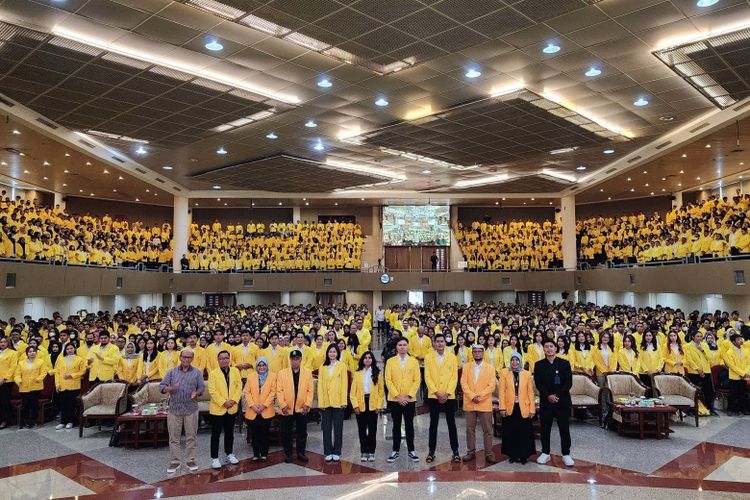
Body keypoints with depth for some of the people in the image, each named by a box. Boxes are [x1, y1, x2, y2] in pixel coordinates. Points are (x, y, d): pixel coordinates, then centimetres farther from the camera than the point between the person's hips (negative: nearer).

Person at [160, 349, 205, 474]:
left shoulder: (197, 372, 4)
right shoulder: (172, 372, 4)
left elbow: (201, 387, 3)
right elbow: (162, 386, 0)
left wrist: (197, 393, -19)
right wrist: (170, 388, -20)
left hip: (191, 409, 0)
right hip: (174, 409, 1)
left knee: (191, 436, 6)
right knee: (174, 437, 5)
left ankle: (190, 460, 17)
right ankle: (174, 462, 15)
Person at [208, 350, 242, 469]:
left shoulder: (235, 371, 4)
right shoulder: (213, 373, -8)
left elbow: (239, 386, 3)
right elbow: (212, 390, -14)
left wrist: (234, 400, -10)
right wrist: (223, 402, -18)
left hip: (232, 409, 4)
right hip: (218, 409, -4)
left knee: (229, 432, 15)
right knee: (216, 434, 3)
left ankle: (229, 453, 28)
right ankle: (214, 458, 11)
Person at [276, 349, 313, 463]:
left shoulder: (308, 373, 2)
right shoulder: (282, 373, -1)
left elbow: (310, 390, 1)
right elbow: (279, 391, -4)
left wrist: (307, 404, -9)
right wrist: (283, 405, -12)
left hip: (302, 408, 1)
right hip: (287, 409, -1)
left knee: (302, 432, 9)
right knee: (286, 433, 6)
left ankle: (301, 453, 22)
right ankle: (288, 453, 20)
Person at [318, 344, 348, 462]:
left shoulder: (342, 366, 1)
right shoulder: (323, 367, 7)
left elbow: (344, 384, -2)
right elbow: (320, 385, 4)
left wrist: (343, 401, -9)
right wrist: (321, 402, -4)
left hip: (338, 402, -2)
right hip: (326, 402, 2)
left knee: (338, 427, 5)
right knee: (326, 428, 6)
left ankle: (337, 452, 14)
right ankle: (328, 452, 15)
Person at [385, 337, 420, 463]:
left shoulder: (414, 361, 3)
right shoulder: (390, 361, 1)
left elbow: (417, 380, 0)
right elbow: (388, 380, -3)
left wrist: (409, 396, -10)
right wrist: (397, 396, -11)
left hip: (409, 400, 0)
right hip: (394, 399, 0)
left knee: (409, 425, 6)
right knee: (396, 425, 7)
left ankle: (411, 450, 16)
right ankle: (395, 451, 14)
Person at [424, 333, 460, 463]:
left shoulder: (452, 357, 1)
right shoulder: (428, 357, 1)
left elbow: (454, 377, -2)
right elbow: (427, 377, -3)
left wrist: (447, 393, -11)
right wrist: (437, 392, -12)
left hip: (449, 396, 0)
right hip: (433, 396, 0)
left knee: (451, 424, 6)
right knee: (433, 424, 7)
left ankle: (455, 451, 16)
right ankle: (431, 451, 14)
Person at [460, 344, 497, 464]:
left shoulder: (490, 368, 2)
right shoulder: (466, 367, 7)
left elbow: (491, 386, -5)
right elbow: (463, 383, -1)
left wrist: (479, 396, -14)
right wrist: (472, 396, -14)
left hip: (485, 404, -2)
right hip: (469, 404, 2)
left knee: (487, 430, 2)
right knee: (470, 429, 8)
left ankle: (489, 454, 11)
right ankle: (471, 452, 18)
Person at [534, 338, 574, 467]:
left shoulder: (564, 363, 3)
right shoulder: (539, 365, 5)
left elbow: (569, 382, -4)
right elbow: (538, 383, -1)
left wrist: (557, 395, -13)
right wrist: (548, 396, -14)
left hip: (562, 401, -1)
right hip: (545, 401, 1)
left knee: (564, 428, 3)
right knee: (545, 429, 6)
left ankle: (566, 454, 13)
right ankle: (545, 453, 17)